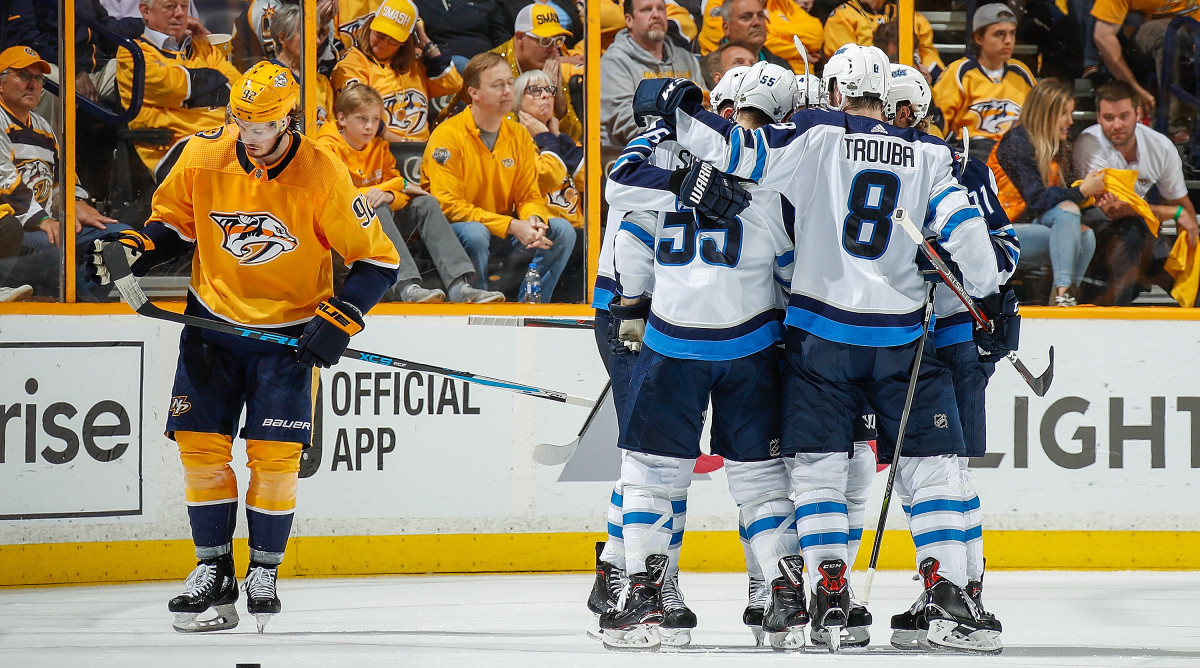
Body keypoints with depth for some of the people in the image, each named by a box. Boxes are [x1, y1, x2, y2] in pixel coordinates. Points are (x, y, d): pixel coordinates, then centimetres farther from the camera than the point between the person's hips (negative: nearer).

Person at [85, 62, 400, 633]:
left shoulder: (321, 175, -18)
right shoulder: (203, 157, -10)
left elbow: (376, 260, -11)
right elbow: (173, 221, 7)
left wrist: (339, 320, -20)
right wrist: (135, 249, -12)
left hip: (289, 328, -3)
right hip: (214, 321, 3)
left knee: (275, 455, -8)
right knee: (201, 444, -2)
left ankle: (264, 573, 9)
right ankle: (213, 572, 11)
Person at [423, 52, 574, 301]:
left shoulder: (519, 136, 6)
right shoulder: (448, 135, -14)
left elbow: (530, 195, 8)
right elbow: (448, 205, -20)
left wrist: (534, 219, -19)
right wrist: (511, 226, -25)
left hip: (505, 231, 6)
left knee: (562, 231, -11)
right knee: (474, 233, -37)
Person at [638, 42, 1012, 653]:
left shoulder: (818, 135, -2)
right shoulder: (928, 155, 5)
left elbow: (745, 153, -10)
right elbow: (961, 225, -3)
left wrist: (677, 107, 1)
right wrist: (993, 301, 2)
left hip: (821, 332, -1)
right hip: (901, 338, 1)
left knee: (819, 466, 5)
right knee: (930, 466, 4)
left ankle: (832, 601, -4)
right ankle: (947, 599, -7)